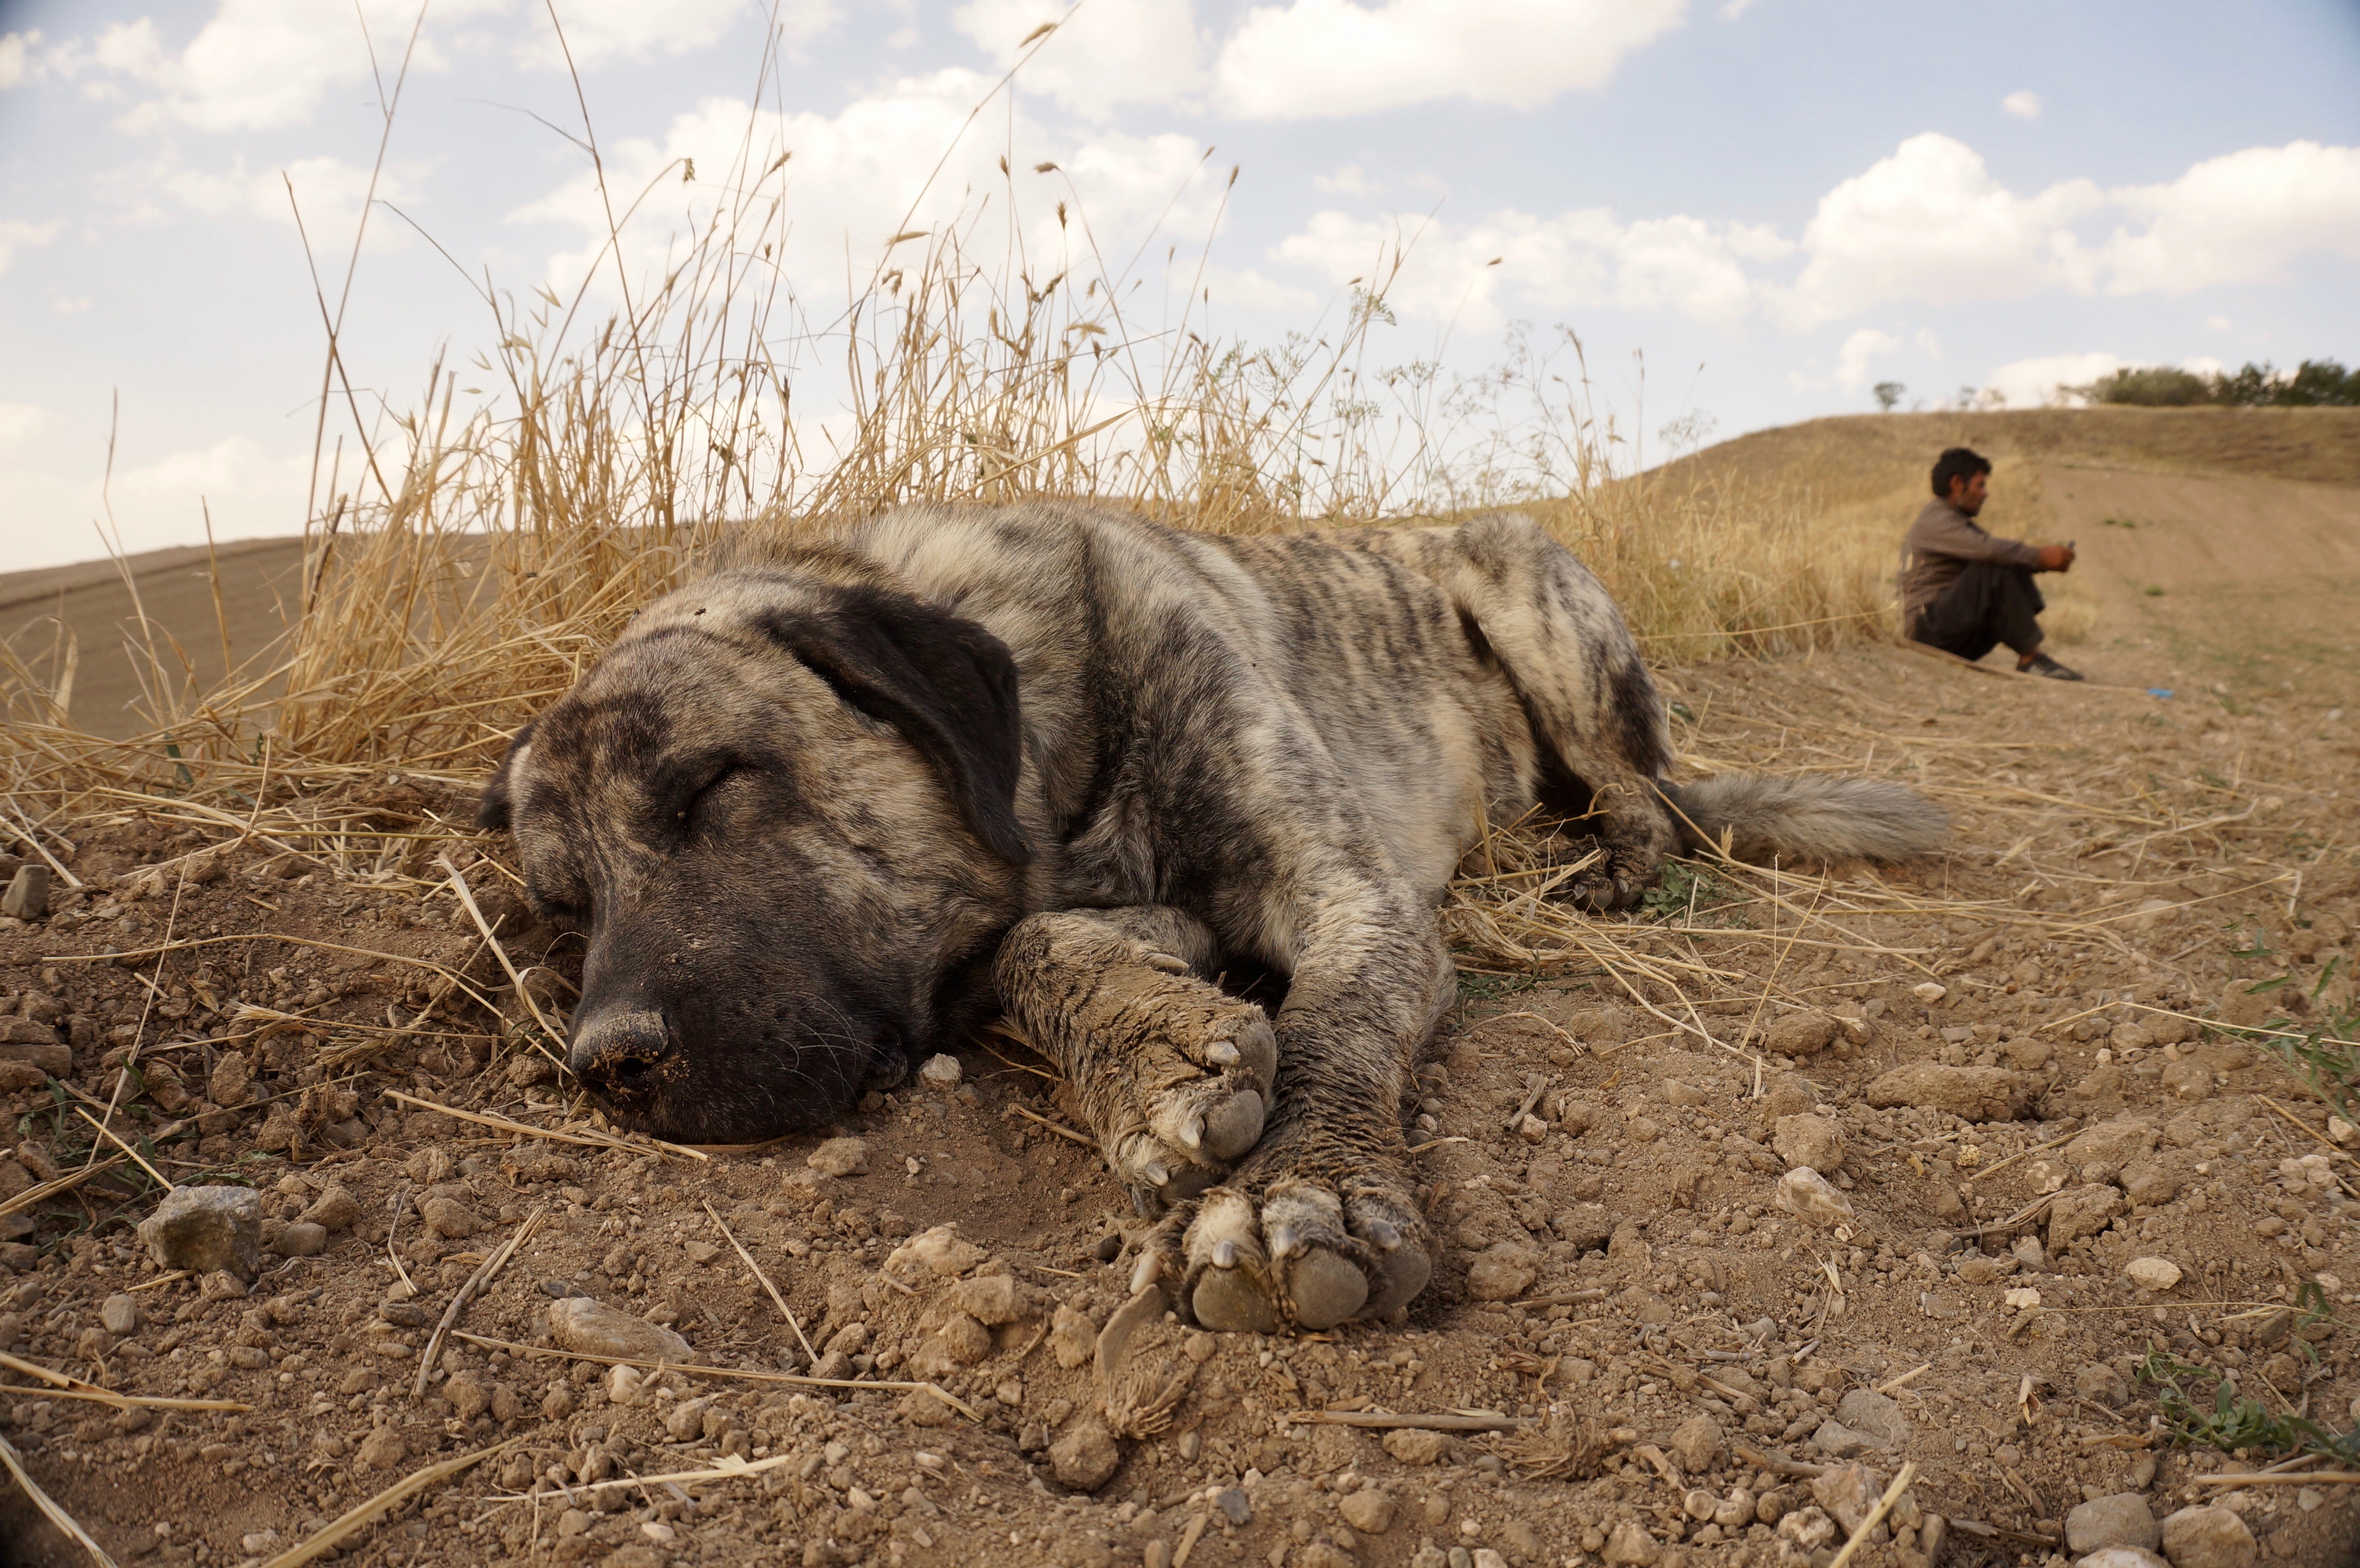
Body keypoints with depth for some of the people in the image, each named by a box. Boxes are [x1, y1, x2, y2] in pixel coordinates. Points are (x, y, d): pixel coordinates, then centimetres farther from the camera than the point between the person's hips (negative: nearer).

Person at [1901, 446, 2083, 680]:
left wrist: (2044, 562, -3)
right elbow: (1988, 549, -25)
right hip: (1929, 630, -10)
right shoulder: (1935, 521, -10)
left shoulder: (1961, 522, 24)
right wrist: (2041, 555, -17)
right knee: (1993, 570, -26)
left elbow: (2008, 553, 15)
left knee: (2017, 570, -4)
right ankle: (2030, 657, -25)